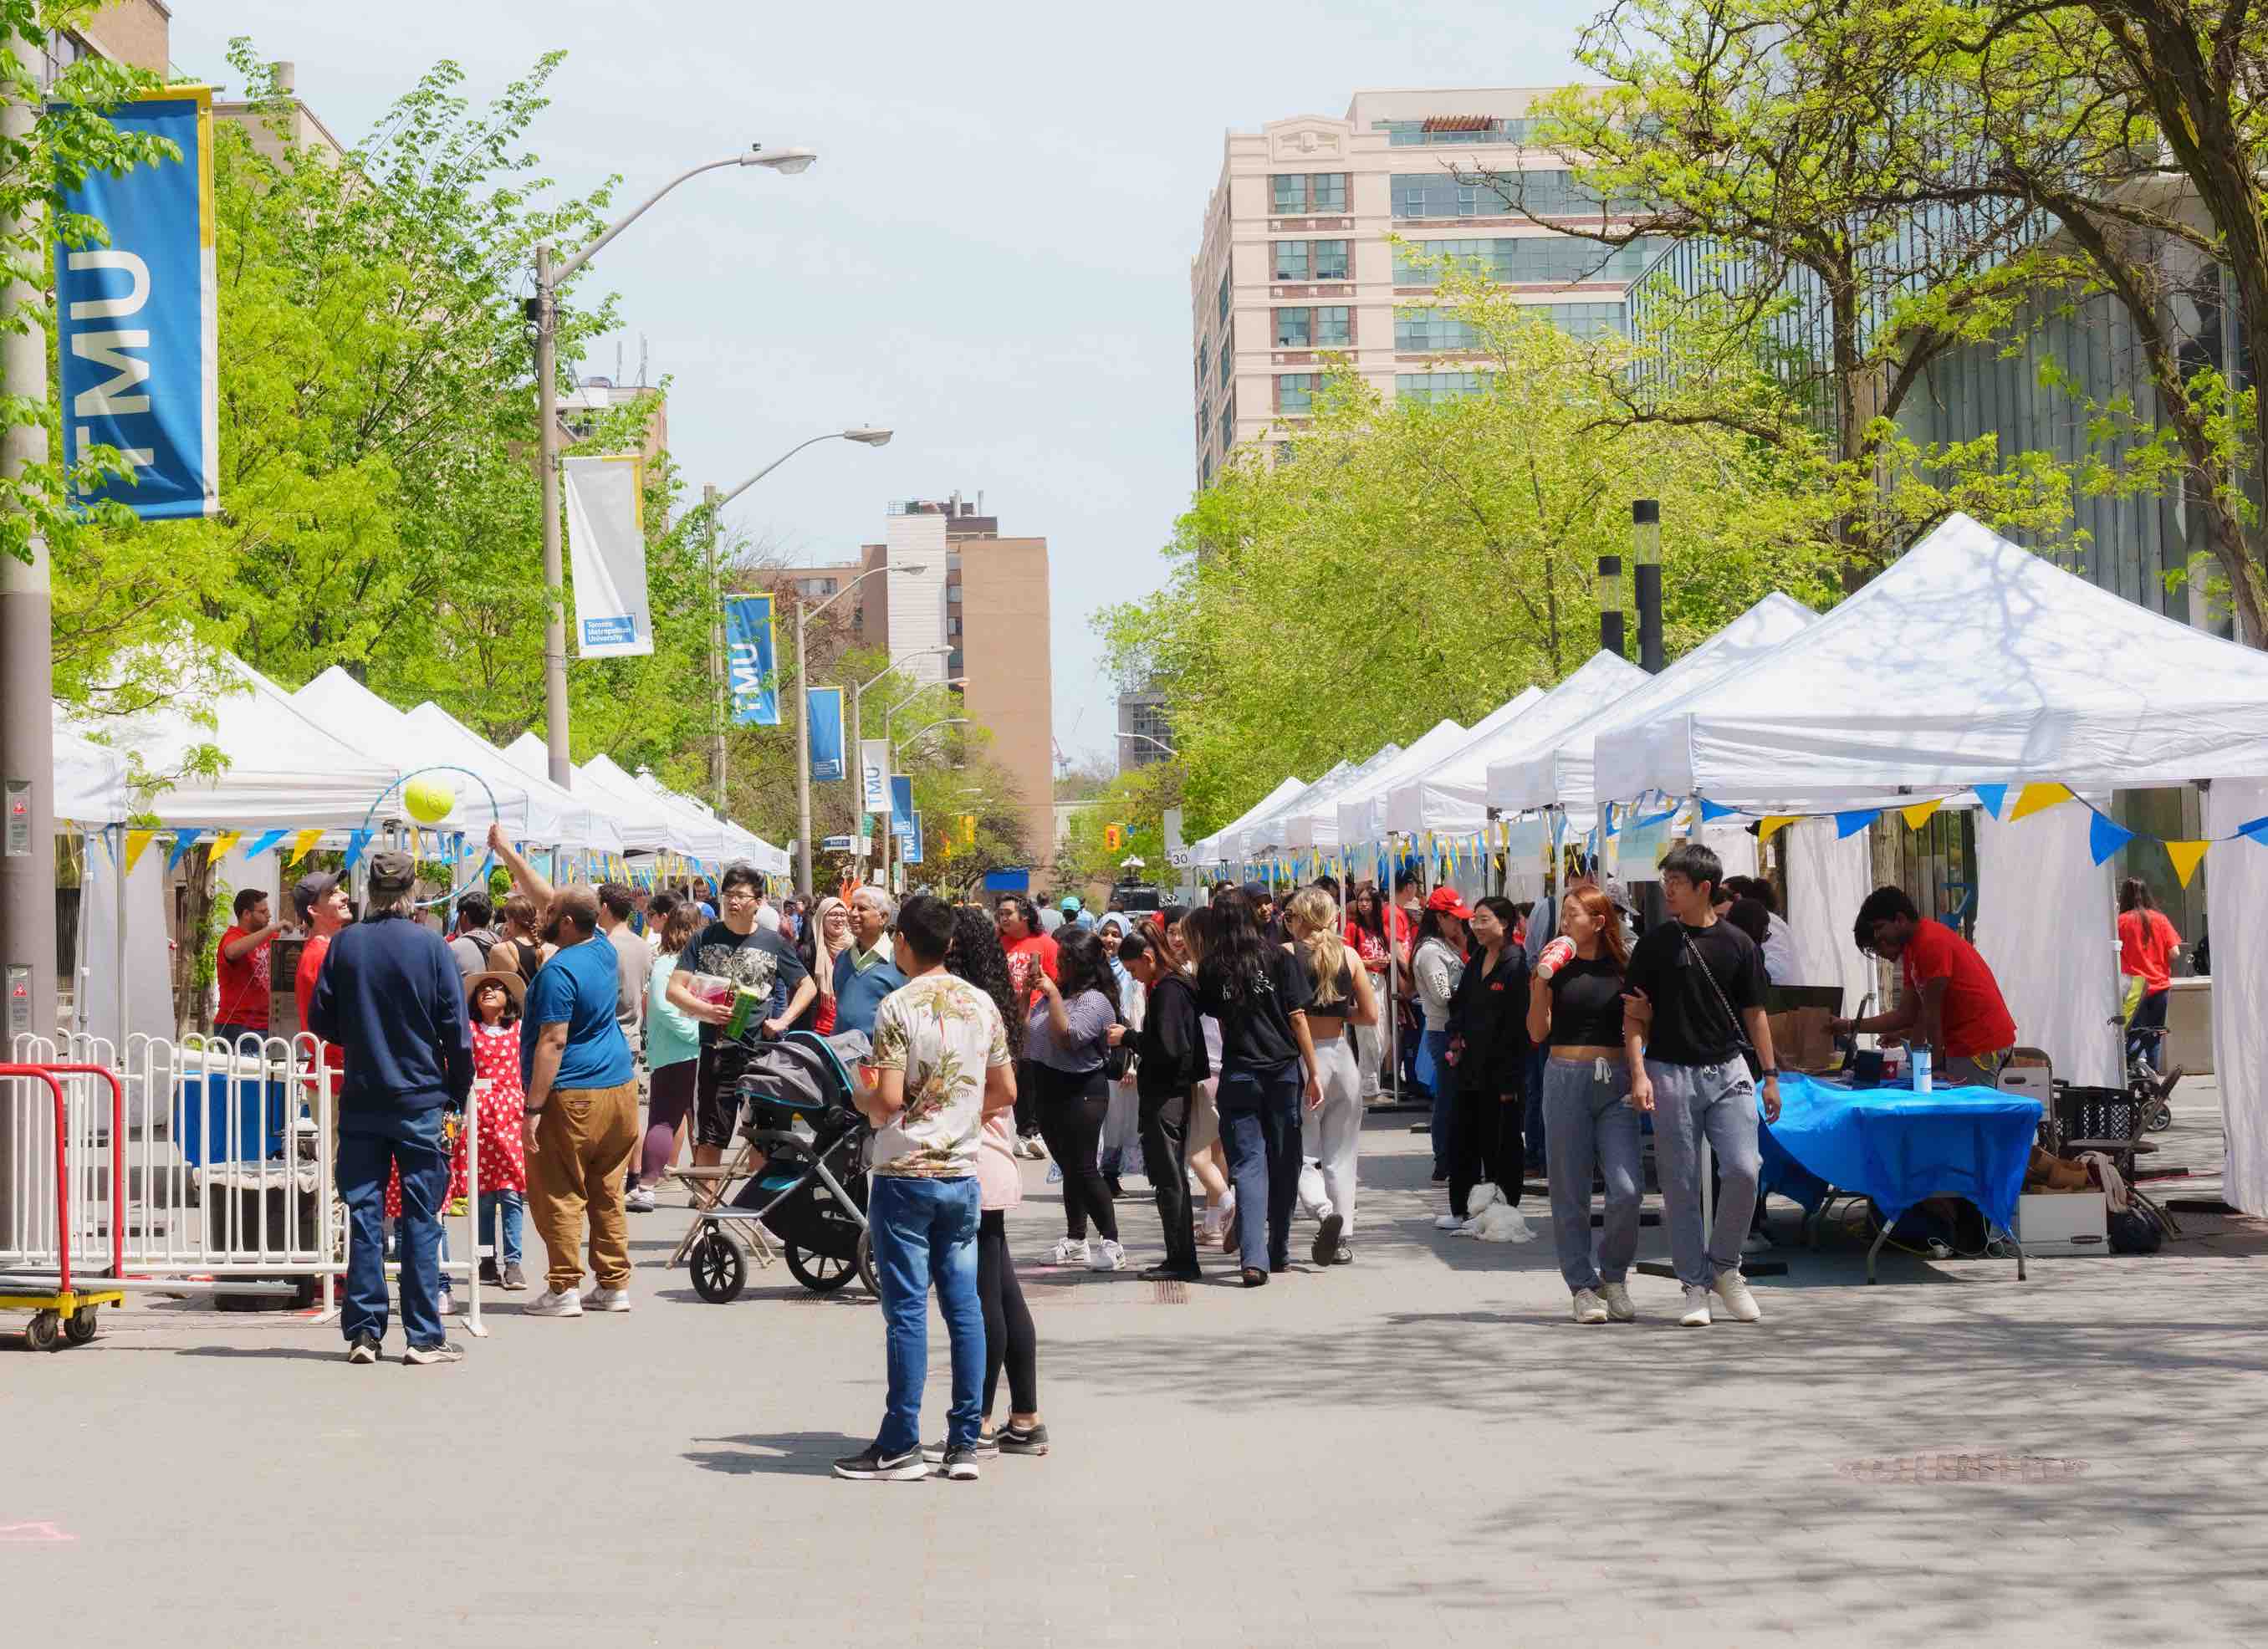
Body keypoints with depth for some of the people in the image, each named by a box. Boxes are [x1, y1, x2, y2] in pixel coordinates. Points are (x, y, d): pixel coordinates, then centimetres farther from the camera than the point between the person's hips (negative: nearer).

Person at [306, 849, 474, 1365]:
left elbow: (320, 1020, 4)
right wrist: (459, 1090, 6)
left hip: (360, 1101, 2)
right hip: (420, 1098, -2)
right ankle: (423, 1337, 3)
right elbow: (456, 1029, -7)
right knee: (421, 1218, 3)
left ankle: (363, 1332, 7)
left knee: (363, 1216, 7)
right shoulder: (430, 946, -8)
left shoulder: (345, 944, -2)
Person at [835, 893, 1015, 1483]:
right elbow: (1005, 1092, 10)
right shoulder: (981, 1004, 5)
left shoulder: (899, 1007, -12)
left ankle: (900, 1445, 1)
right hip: (963, 1173, 5)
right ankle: (964, 1442, 8)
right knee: (963, 1305, 7)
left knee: (906, 1309, -2)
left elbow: (888, 1101, -17)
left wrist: (861, 1100, 4)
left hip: (905, 1174, -5)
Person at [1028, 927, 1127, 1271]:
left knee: (1083, 1169, -10)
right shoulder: (1057, 993, 13)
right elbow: (1025, 1029, 17)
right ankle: (1075, 1242, 19)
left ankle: (1110, 1243, -6)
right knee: (1069, 1168, 13)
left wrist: (1053, 995, -22)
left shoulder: (1095, 1001, -14)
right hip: (1048, 1092, 9)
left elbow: (1066, 1037, -27)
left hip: (1079, 1093, -9)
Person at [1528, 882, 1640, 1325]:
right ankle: (1583, 1285, 11)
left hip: (1615, 1081, 0)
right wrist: (1539, 983, -11)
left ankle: (1614, 1277, 10)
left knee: (1627, 1189, -11)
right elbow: (1538, 1033, 0)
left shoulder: (1623, 966, 6)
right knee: (1570, 1193, 1)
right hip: (1566, 1078, 0)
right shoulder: (1556, 966, 4)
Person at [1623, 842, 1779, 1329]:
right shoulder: (1655, 943, 3)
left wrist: (1770, 1075, 7)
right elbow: (1635, 1015, 3)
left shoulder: (1738, 945, 6)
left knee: (1743, 1170, -12)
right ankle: (1696, 1286, 8)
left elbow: (1754, 1014, 12)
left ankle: (1724, 1266, 9)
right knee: (1681, 1185, 0)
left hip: (1728, 1071, 1)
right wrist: (1638, 1073, -9)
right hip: (1671, 1074, -1)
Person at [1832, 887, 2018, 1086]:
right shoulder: (1911, 951, 16)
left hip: (1982, 1044, -9)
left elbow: (1931, 1012, -14)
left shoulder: (1932, 942, -15)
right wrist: (1851, 1026, 16)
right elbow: (1905, 1015, 16)